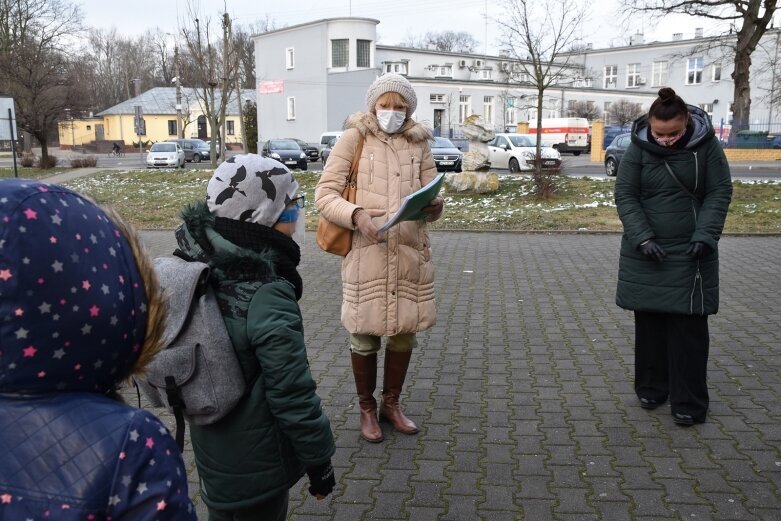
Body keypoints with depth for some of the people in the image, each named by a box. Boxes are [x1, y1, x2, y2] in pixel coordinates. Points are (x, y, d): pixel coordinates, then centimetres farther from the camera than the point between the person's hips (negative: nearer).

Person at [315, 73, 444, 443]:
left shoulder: (419, 143, 11)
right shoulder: (353, 139, 0)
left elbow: (433, 195, 9)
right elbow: (324, 193, -5)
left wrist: (435, 206, -15)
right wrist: (357, 214, -24)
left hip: (411, 253, 4)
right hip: (366, 254, -3)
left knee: (405, 331, 12)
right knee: (364, 335, 5)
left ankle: (391, 403, 33)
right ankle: (366, 409, 26)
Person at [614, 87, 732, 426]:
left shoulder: (706, 145, -6)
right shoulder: (638, 149, -6)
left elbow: (720, 192, -2)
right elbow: (625, 196, -5)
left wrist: (705, 234, -15)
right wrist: (643, 238, -16)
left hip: (690, 254, -1)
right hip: (646, 253, 1)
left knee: (689, 326, 0)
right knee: (649, 322, 7)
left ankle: (689, 402, 8)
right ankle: (651, 388, 23)